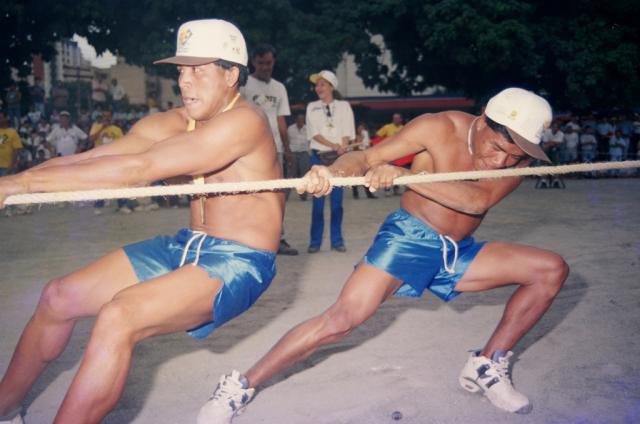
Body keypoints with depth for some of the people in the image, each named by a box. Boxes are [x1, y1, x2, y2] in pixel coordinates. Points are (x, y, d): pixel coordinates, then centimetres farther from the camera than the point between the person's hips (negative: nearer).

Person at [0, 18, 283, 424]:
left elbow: (138, 168, -29)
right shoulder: (173, 124, 2)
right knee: (60, 297, 7)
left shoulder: (243, 121, -22)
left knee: (118, 318, -30)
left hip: (239, 263, -8)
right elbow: (85, 159, -5)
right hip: (189, 246, 8)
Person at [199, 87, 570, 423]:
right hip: (410, 237, -5)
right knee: (344, 317, -24)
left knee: (553, 270, -4)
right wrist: (332, 173, -46)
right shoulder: (441, 128, -17)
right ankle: (240, 387, -12)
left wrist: (403, 175, -41)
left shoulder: (520, 156, -9)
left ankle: (488, 368, 5)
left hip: (458, 254, 5)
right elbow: (366, 157, -22)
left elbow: (478, 200, -28)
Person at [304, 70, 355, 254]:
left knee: (337, 200, 0)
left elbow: (347, 133, 3)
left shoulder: (344, 106, 9)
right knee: (318, 200, -1)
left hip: (338, 157, 0)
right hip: (319, 156, 0)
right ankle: (315, 241, 3)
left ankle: (337, 240, 6)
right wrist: (333, 146, -11)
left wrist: (341, 150, -11)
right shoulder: (312, 107, 9)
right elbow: (314, 133, 0)